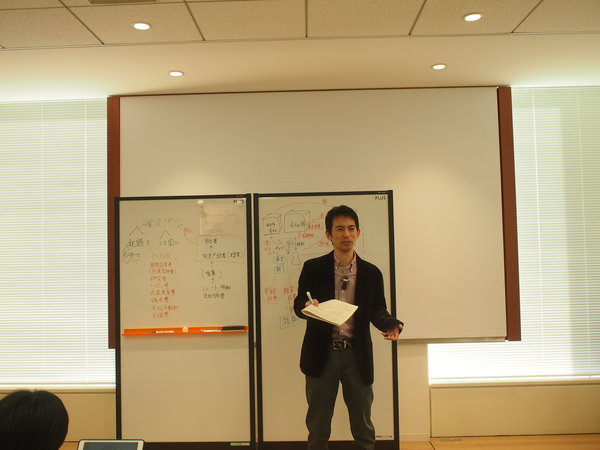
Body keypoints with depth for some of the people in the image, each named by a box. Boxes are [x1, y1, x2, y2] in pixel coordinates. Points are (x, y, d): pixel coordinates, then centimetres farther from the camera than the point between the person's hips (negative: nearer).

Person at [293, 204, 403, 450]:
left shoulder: (371, 273, 3)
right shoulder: (313, 268, 0)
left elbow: (377, 310, 6)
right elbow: (298, 304, 1)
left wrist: (391, 325, -16)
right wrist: (307, 305, -23)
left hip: (357, 354, 1)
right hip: (322, 353, -1)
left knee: (363, 427, 12)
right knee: (317, 427, 11)